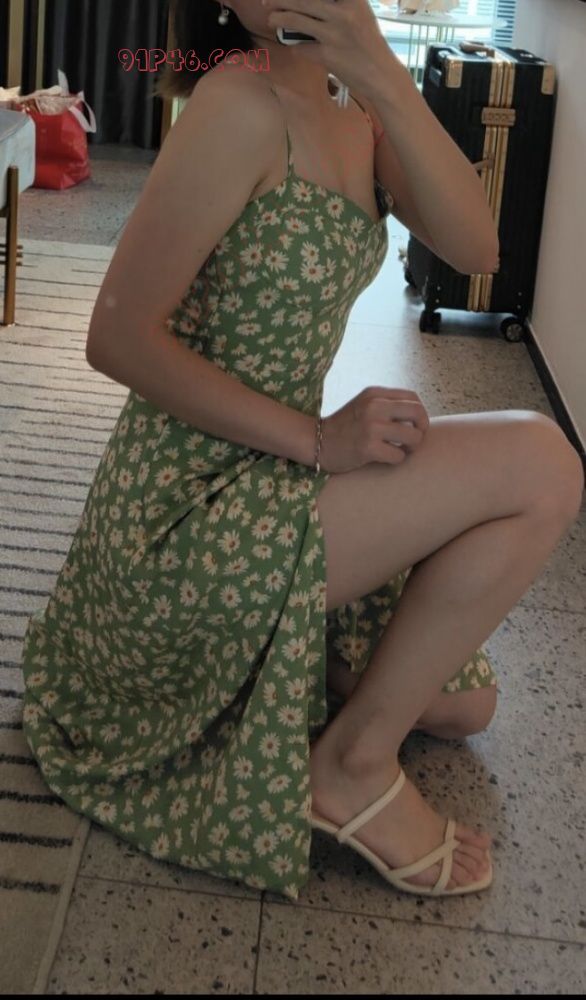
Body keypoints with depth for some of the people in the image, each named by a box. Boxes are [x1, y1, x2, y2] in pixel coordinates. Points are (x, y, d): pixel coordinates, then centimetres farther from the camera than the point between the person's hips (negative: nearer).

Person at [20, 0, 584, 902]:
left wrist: (382, 76, -20)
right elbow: (120, 338, -21)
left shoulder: (354, 116, 6)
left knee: (461, 701, 16)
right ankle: (357, 764, -5)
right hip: (189, 511, -9)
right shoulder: (240, 105, -19)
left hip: (263, 484, 9)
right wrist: (317, 439, -23)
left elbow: (476, 248, -9)